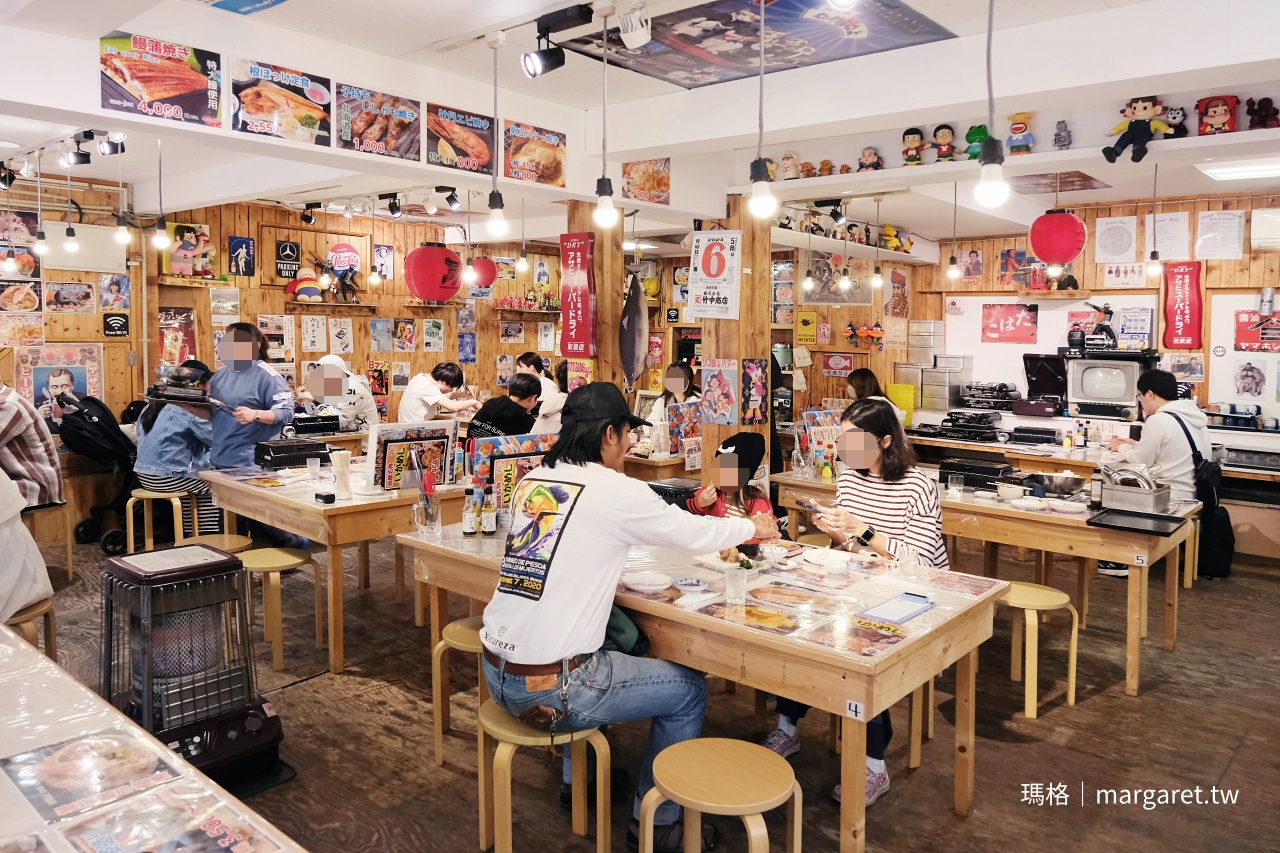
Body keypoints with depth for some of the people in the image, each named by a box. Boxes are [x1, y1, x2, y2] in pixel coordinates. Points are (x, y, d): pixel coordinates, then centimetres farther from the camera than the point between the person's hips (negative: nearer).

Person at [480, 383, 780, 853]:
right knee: (688, 689, 11)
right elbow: (694, 535, 1)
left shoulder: (531, 481, 6)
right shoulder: (618, 492, -12)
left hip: (495, 670, 7)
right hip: (549, 689, -7)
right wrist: (754, 527, 20)